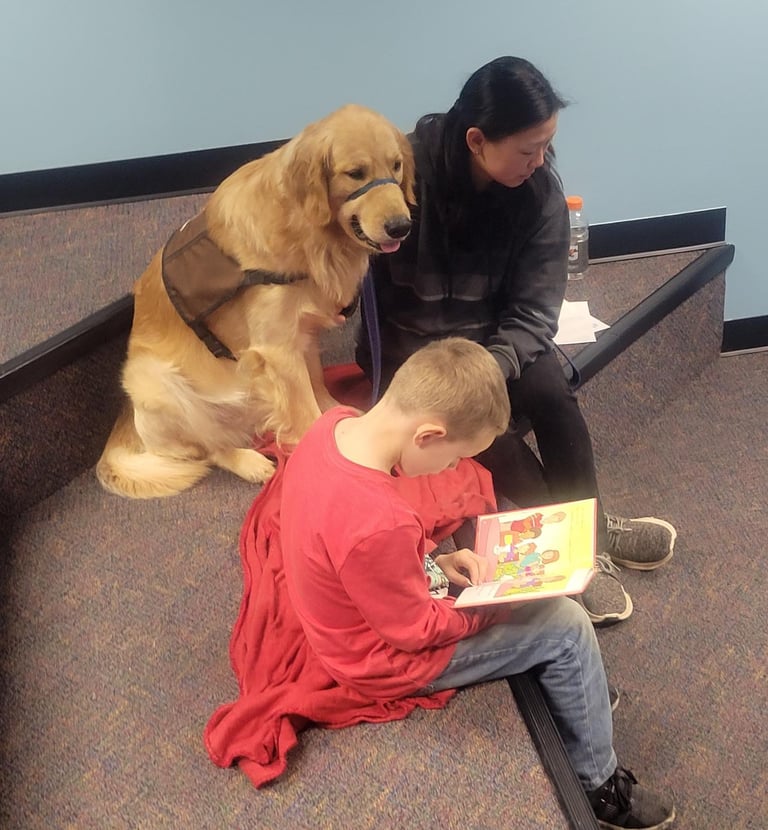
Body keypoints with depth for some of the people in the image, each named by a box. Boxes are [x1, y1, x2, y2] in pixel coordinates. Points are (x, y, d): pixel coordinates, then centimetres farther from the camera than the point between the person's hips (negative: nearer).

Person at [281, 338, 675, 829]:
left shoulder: (336, 424, -15)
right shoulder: (377, 525, -41)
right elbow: (417, 631, -23)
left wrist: (437, 558, -3)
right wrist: (489, 605, -9)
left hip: (364, 603, 9)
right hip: (389, 658, -8)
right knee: (567, 627, -1)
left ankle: (576, 696, 38)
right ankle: (599, 785, 20)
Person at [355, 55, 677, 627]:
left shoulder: (540, 190, -12)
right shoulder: (405, 174, -21)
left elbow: (534, 309, -11)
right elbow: (375, 294, -14)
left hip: (498, 337, 3)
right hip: (411, 341, -2)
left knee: (552, 395, -26)